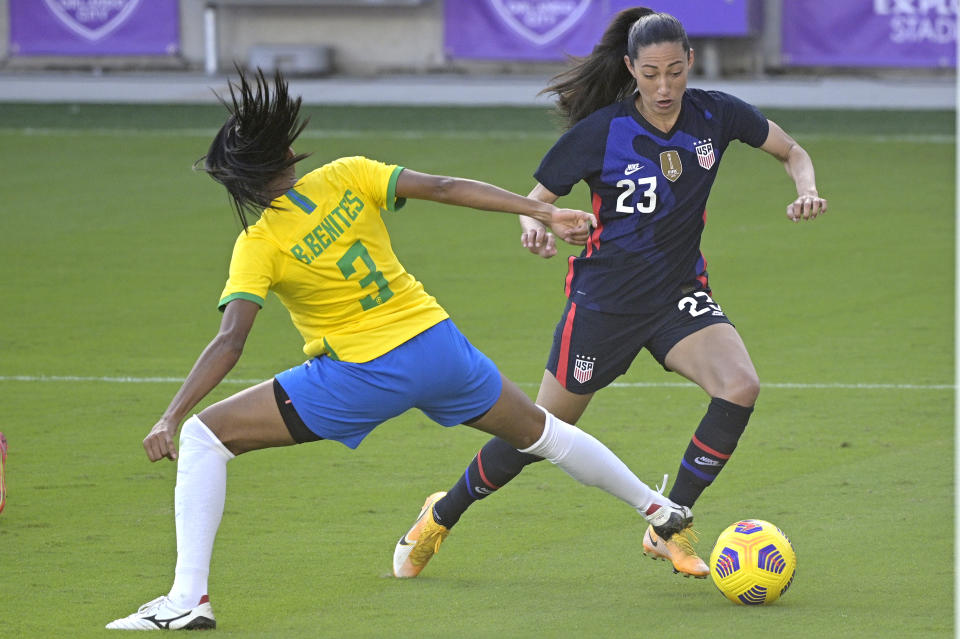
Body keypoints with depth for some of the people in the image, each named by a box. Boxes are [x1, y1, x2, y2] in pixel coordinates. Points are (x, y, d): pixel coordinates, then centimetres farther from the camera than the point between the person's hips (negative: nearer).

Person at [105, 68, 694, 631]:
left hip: (362, 377, -5)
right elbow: (443, 188, -5)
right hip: (436, 343, 5)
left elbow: (229, 342, -21)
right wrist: (543, 211, -4)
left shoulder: (259, 246, -13)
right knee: (538, 430, 29)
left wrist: (170, 418, -22)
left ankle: (189, 598, -10)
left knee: (203, 435, 0)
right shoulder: (347, 177, -3)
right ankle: (658, 509, 46)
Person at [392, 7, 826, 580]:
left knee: (741, 388, -24)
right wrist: (536, 227, -27)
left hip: (680, 295, 3)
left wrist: (806, 190, -14)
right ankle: (443, 514, 31)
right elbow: (537, 196, -4)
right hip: (604, 299, -3)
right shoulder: (600, 131, -16)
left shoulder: (715, 115, -7)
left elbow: (794, 152, 7)